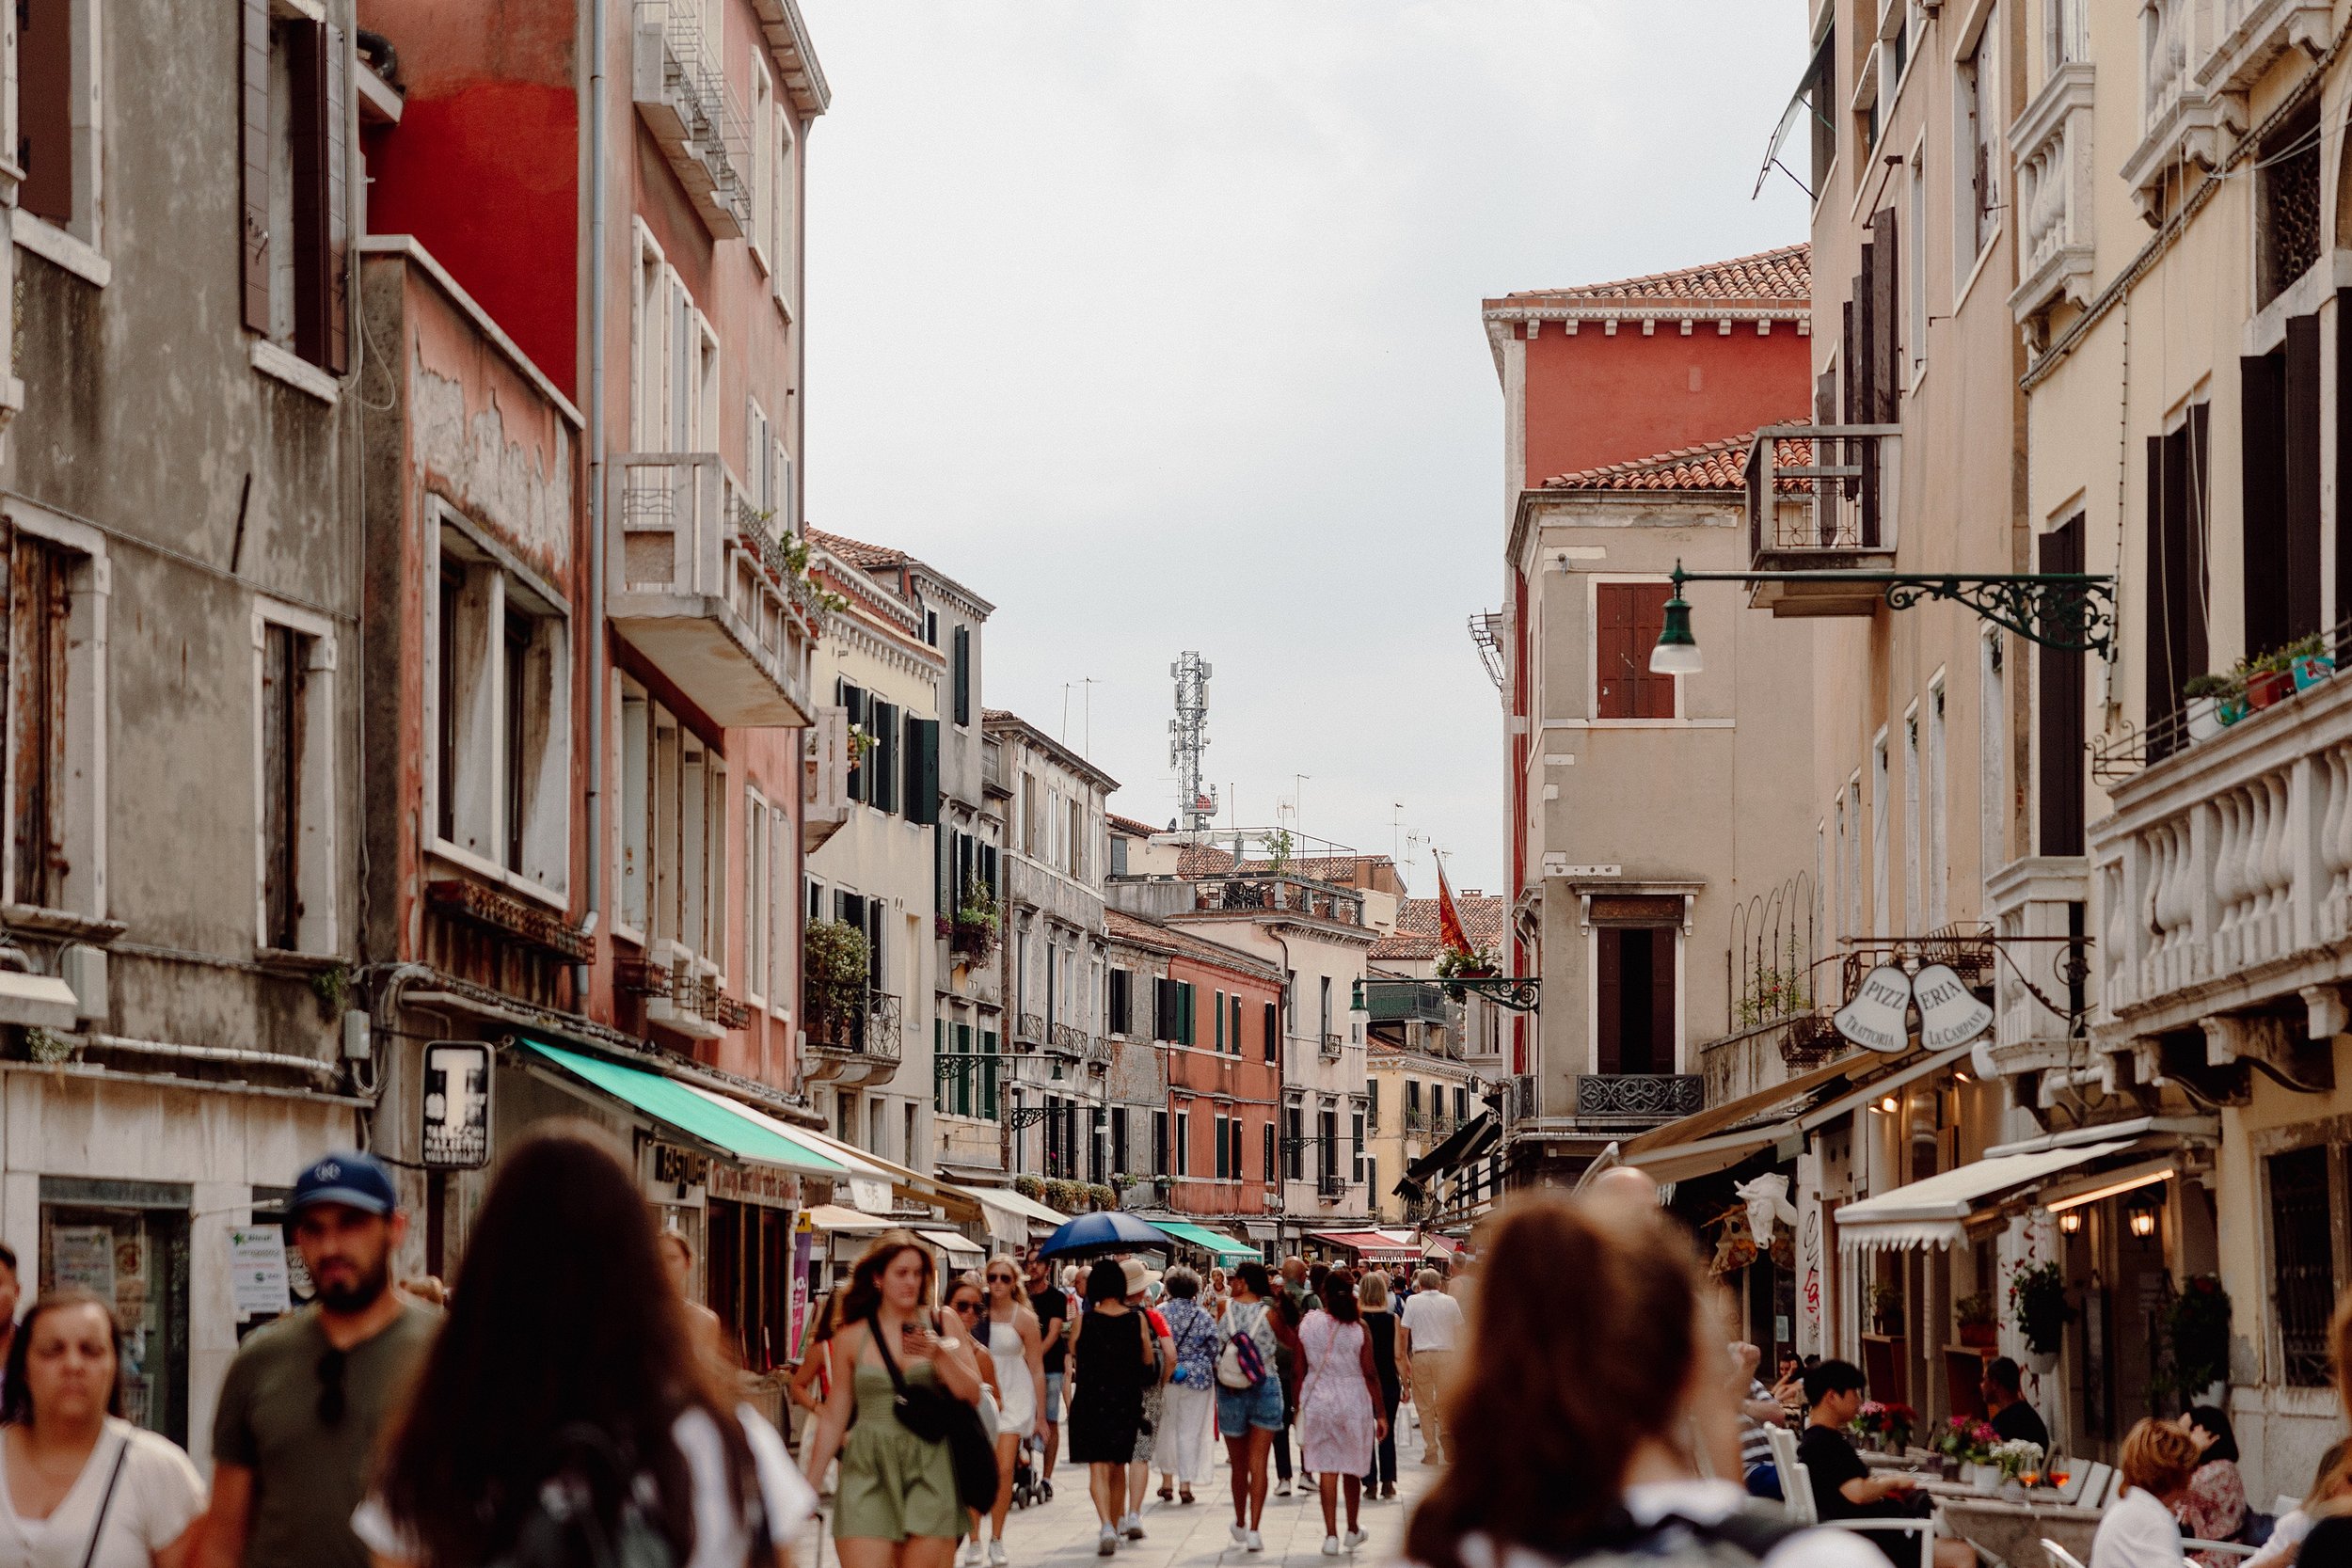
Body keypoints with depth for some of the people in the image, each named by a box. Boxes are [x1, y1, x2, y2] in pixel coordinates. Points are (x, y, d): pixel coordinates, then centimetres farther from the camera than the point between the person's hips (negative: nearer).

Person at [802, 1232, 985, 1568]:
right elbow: (833, 1420, 12)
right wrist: (809, 1486, 10)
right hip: (869, 1472, 0)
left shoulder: (942, 1325, 7)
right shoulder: (851, 1338, 7)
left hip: (929, 1473, 0)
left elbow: (973, 1395, 3)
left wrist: (940, 1353, -12)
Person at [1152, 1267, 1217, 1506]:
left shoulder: (1159, 1314, -3)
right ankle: (1185, 1484, 1)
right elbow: (1215, 1349, 1)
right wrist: (1214, 1373, 16)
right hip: (1197, 1379, -1)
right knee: (1190, 1432, 4)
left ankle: (1167, 1481, 17)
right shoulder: (1203, 1316, -3)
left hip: (1164, 1378, 1)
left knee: (1166, 1430, 14)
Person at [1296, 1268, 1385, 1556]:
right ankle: (1353, 1530, 28)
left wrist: (1298, 1406, 11)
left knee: (1326, 1469, 4)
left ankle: (1331, 1535, -3)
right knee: (1351, 1468, 15)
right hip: (1354, 1399, 0)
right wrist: (1381, 1413, -1)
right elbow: (1370, 1373, -7)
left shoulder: (1309, 1323, -4)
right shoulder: (1359, 1327, -8)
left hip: (1318, 1399, 0)